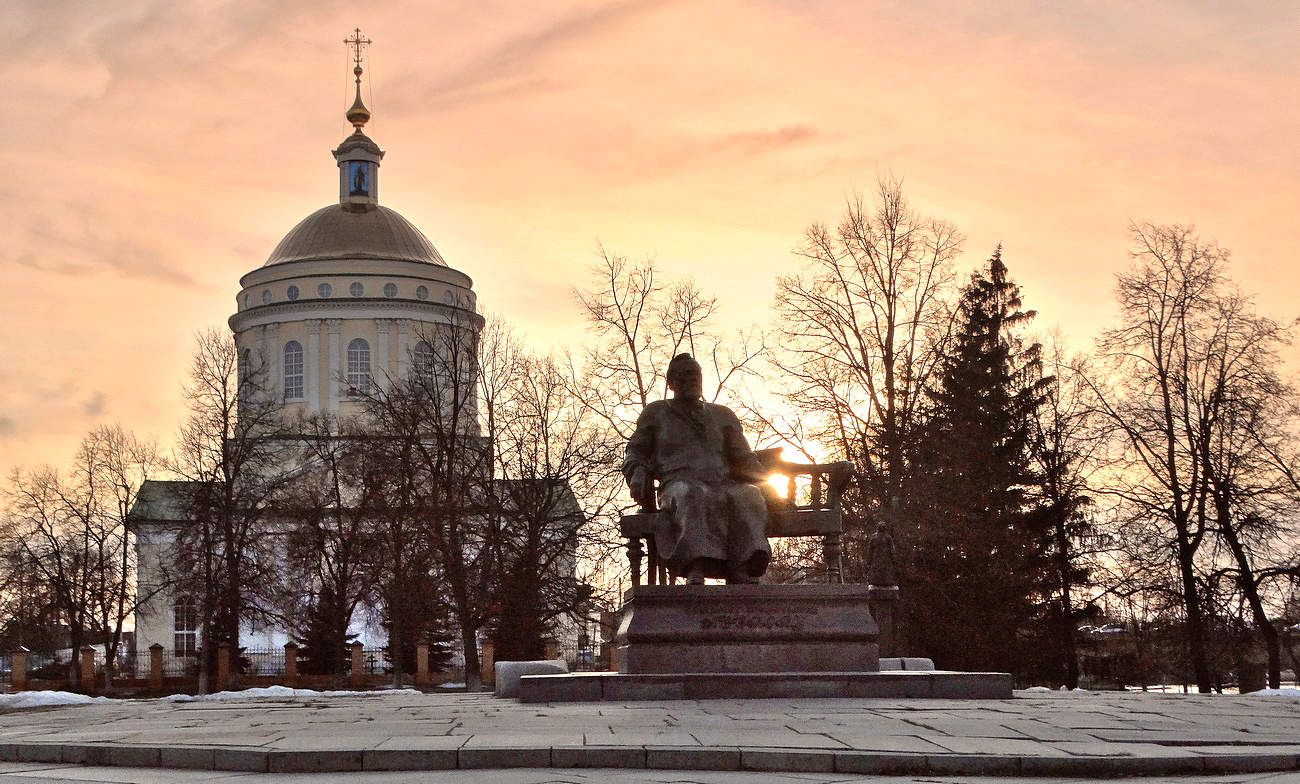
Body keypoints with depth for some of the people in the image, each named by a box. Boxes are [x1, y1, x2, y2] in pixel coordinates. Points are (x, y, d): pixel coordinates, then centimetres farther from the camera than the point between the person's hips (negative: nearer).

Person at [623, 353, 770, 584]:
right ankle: (696, 571, -61)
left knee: (746, 496, -35)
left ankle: (744, 576, -55)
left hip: (723, 484, 2)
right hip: (678, 485, -2)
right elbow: (636, 452, 24)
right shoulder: (656, 413, 25)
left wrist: (768, 482, 5)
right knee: (693, 496, -41)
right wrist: (639, 473, 0)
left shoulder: (722, 415, 29)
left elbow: (743, 458, 24)